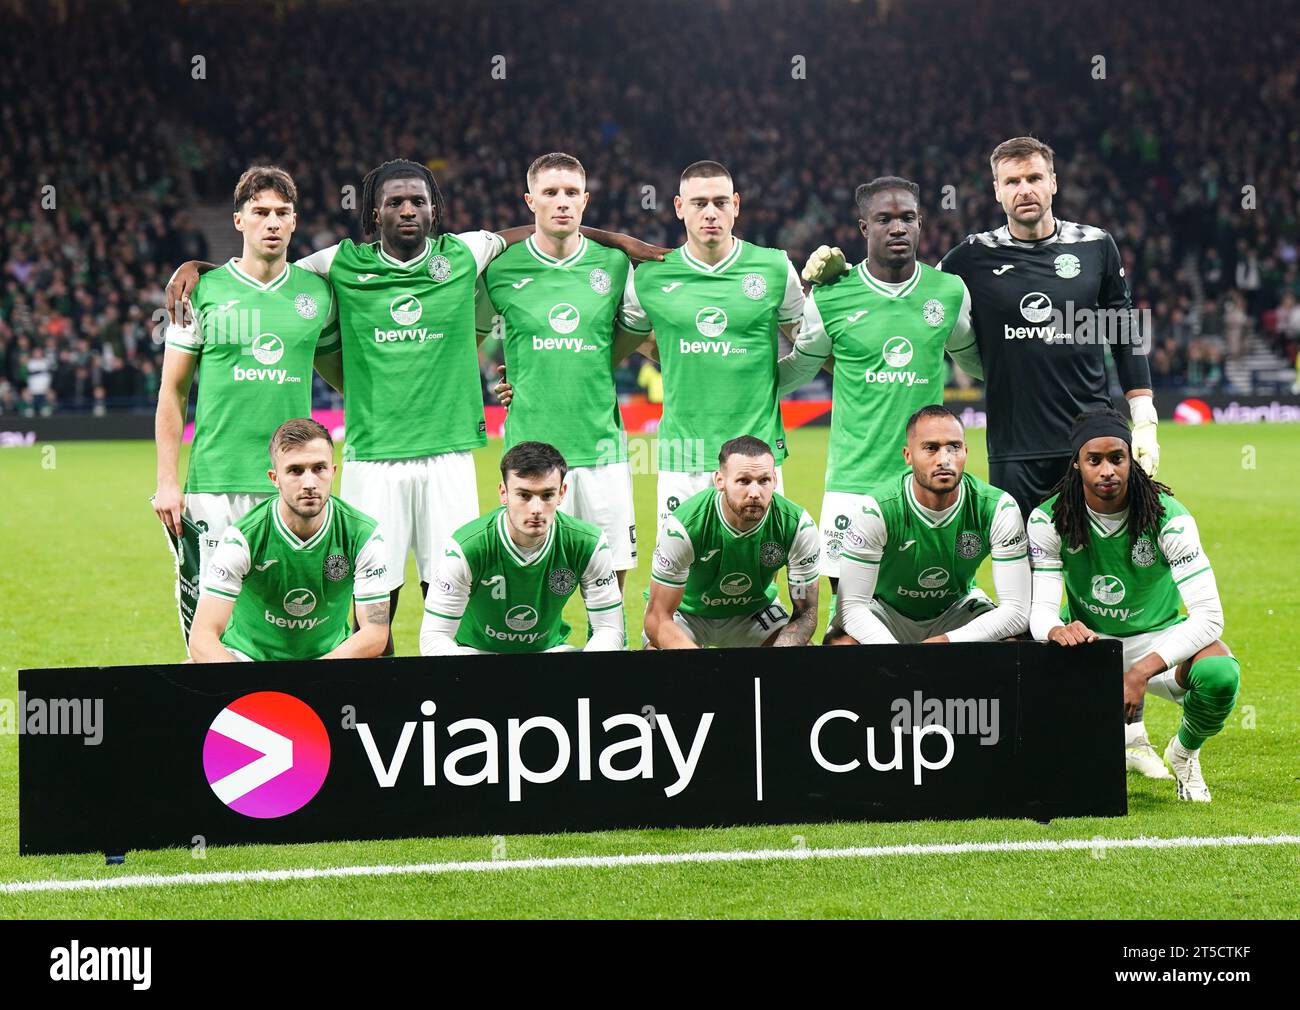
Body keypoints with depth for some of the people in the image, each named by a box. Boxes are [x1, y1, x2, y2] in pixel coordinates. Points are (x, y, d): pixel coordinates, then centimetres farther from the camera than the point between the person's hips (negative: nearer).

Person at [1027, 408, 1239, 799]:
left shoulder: (1167, 516, -20)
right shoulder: (1049, 519, -14)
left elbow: (1208, 614, -26)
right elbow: (1040, 608, -17)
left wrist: (1142, 672, -38)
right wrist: (1057, 631, -44)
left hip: (1158, 641, -1)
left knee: (1220, 673, -35)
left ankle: (1185, 752, 3)